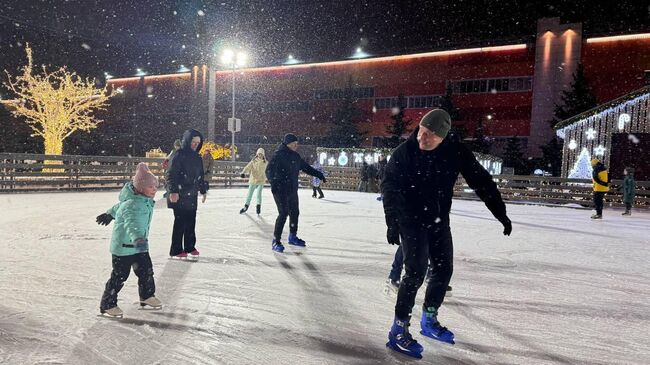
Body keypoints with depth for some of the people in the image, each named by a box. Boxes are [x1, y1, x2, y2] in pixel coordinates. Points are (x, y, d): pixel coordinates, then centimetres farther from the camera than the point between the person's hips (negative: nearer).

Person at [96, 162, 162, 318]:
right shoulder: (133, 206, -27)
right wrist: (138, 238, -64)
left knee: (146, 270, 15)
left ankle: (147, 296, 33)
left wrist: (109, 214, 36)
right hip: (123, 246, -9)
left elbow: (120, 206, 21)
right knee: (119, 276, 0)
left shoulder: (145, 201, 3)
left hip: (139, 245, 9)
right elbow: (132, 223, -47)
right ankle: (107, 304, 16)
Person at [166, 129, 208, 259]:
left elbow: (200, 176, 22)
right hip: (179, 195, -7)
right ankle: (176, 250, 5)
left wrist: (203, 190, 21)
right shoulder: (179, 155, -9)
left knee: (191, 222, 11)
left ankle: (190, 247, 23)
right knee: (180, 222, -4)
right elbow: (170, 175, -14)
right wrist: (173, 191, -21)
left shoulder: (197, 158, 13)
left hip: (192, 195, 7)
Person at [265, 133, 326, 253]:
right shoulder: (278, 155, -13)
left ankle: (292, 237, 34)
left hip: (292, 190, 8)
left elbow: (305, 167, 24)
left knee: (295, 213, 15)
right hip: (280, 190, -8)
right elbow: (269, 170, -20)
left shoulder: (295, 156, 11)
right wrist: (273, 182, -36)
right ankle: (276, 241, -3)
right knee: (283, 214, -14)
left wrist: (318, 174, 23)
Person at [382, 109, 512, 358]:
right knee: (416, 272, -14)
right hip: (411, 221, -4)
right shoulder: (405, 151, -18)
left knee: (444, 270, 9)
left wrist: (501, 214, -5)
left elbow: (481, 181, -5)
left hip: (439, 221, 4)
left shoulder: (456, 152, -12)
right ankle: (399, 330, -3)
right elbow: (389, 187, -14)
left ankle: (429, 321, 31)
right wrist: (392, 223, -21)